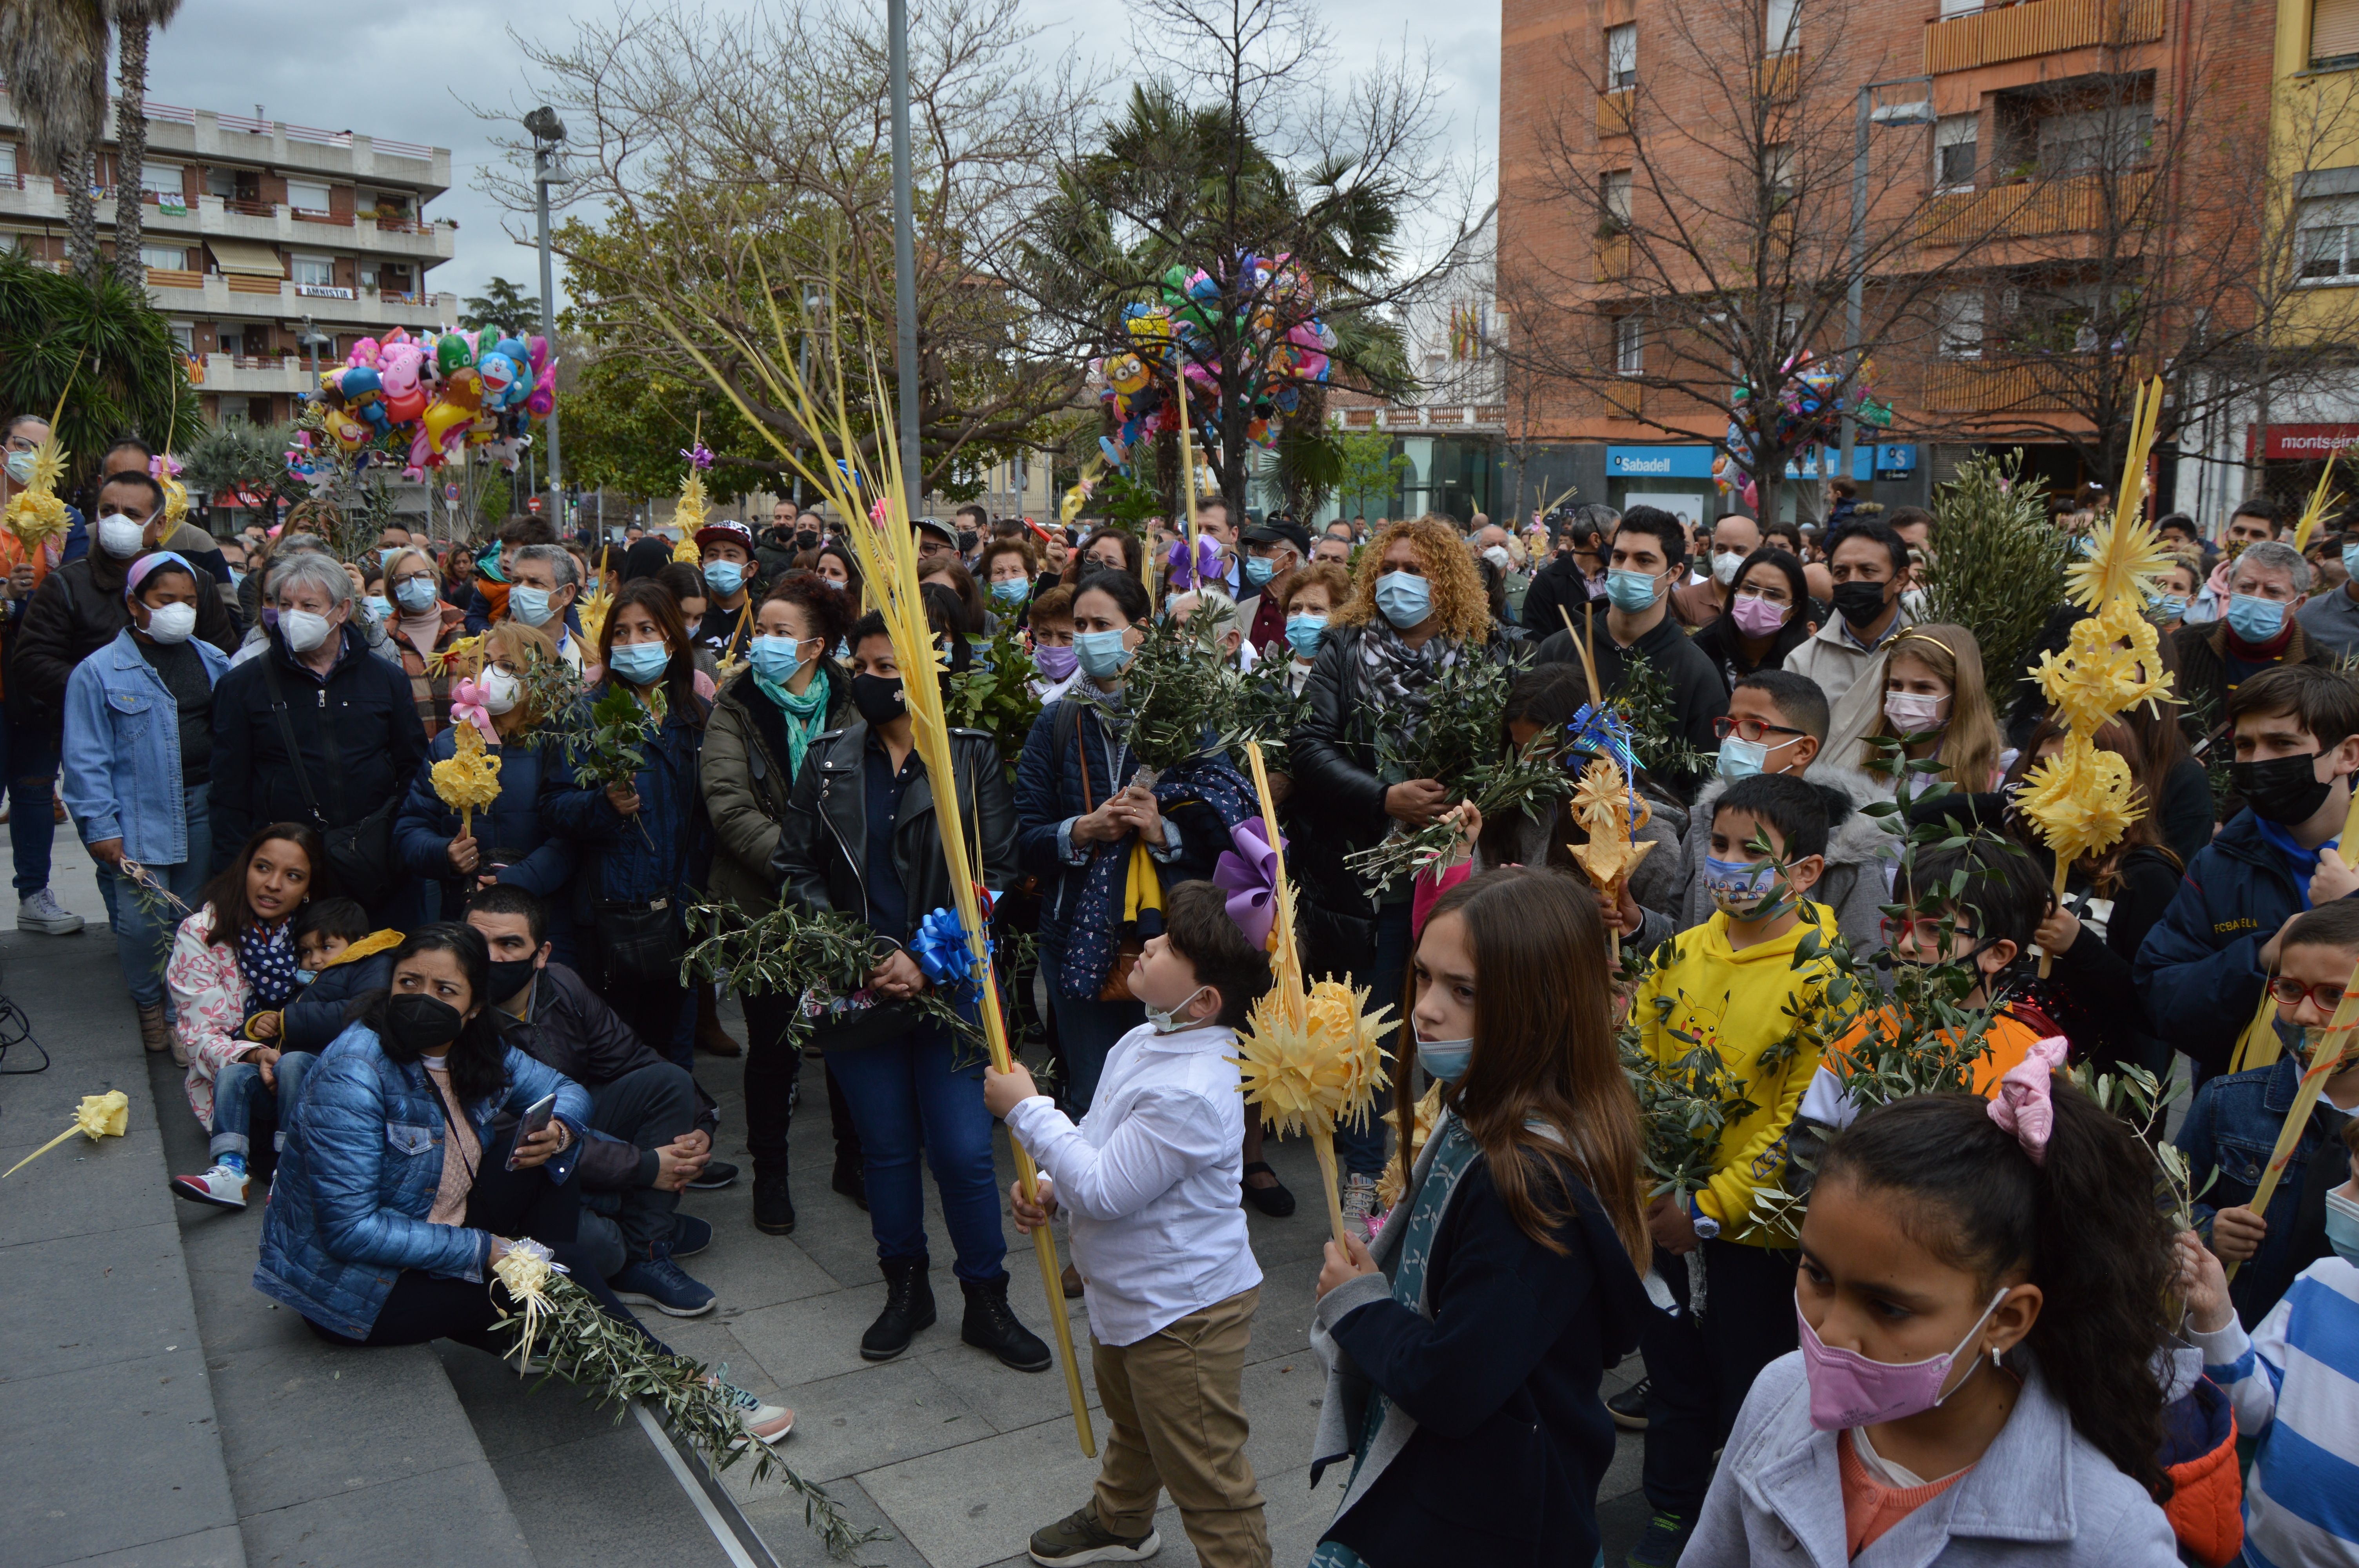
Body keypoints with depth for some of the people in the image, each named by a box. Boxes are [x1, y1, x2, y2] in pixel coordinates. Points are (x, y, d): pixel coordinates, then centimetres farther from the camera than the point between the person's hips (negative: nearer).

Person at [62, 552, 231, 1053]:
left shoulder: (214, 663, 8)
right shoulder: (99, 672, -4)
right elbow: (86, 758, -5)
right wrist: (100, 826, -9)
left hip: (204, 810, 4)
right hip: (141, 818, -4)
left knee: (196, 916, 9)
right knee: (144, 920, -5)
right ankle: (148, 1002, 19)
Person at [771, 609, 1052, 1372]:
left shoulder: (972, 757, 0)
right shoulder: (828, 762, 8)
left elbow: (996, 874, -5)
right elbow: (795, 867, 7)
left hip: (950, 987, -2)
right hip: (858, 988, 3)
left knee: (964, 1151, -2)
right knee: (886, 1148, 12)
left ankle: (986, 1301, 16)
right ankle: (905, 1288, 30)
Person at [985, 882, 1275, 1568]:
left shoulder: (1191, 1092, -33)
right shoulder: (1143, 1042, -1)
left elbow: (1105, 1190, -30)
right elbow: (1106, 1144, 15)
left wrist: (1027, 1110, -22)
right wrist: (1050, 1188, -3)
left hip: (1183, 1311, -11)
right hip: (1126, 1293, 11)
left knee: (1205, 1473, 3)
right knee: (1128, 1417, 35)